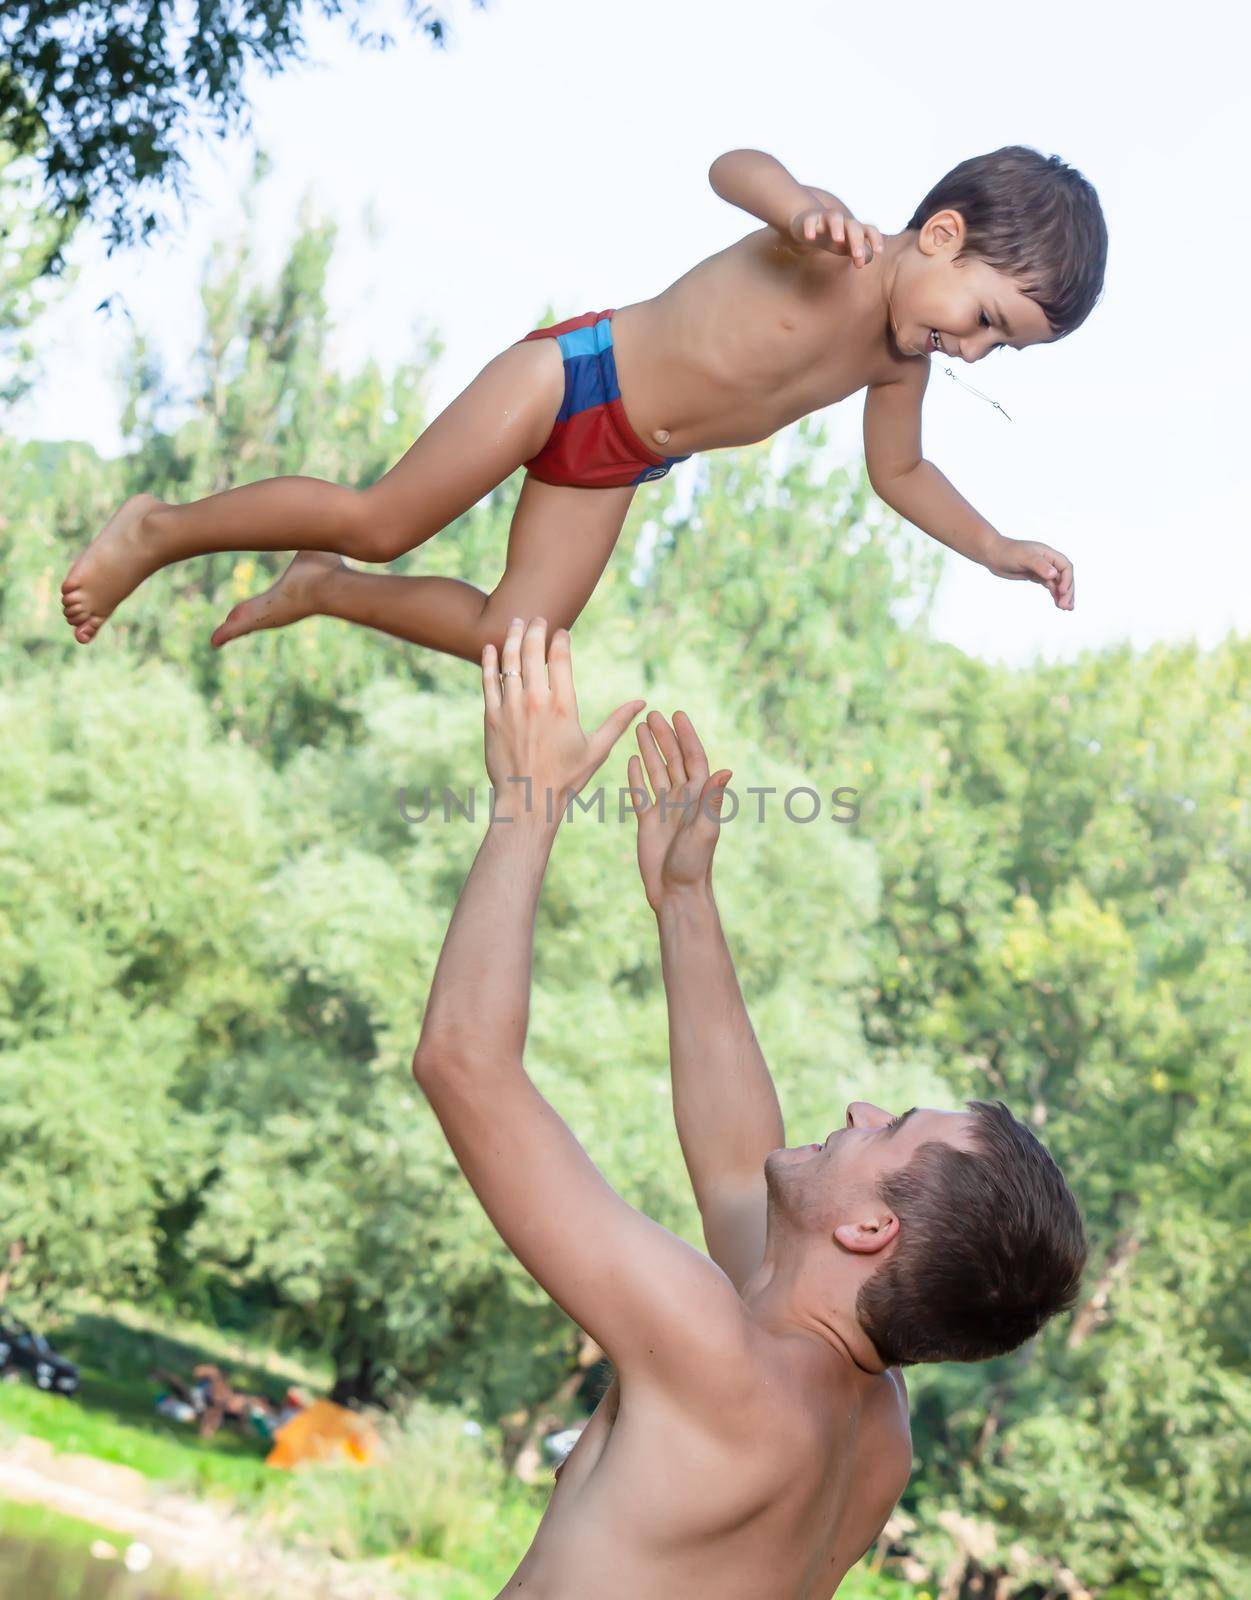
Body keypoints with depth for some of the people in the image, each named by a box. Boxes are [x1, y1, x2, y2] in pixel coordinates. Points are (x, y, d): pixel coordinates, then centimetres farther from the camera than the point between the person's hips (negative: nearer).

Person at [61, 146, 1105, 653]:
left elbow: (899, 471, 18)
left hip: (615, 465, 8)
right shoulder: (835, 251, -24)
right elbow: (733, 167, -43)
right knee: (385, 524, -14)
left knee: (510, 636, 0)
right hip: (577, 371, -8)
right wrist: (796, 201, -65)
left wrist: (995, 549, 9)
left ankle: (326, 591, 20)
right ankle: (161, 531, 6)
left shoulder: (900, 360, 1)